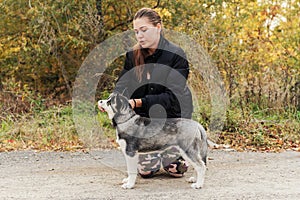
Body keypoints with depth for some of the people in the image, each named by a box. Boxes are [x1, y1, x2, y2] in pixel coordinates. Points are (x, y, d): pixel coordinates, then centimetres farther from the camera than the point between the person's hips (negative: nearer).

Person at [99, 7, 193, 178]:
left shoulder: (176, 55, -17)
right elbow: (122, 86, -8)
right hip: (144, 119, 3)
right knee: (146, 170, -4)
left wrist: (138, 102, -34)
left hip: (173, 116, -3)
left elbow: (173, 96, -24)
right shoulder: (133, 55, -2)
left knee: (175, 169, -8)